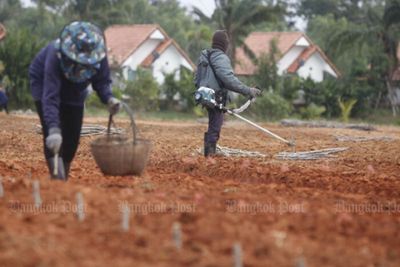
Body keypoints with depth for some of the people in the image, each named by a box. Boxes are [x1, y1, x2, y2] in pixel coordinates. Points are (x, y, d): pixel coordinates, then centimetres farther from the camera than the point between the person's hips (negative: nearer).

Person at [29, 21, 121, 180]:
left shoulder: (99, 55, -30)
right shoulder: (55, 55, -42)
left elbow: (102, 82, -17)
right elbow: (50, 97, -47)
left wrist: (109, 99, -40)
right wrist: (54, 129, -57)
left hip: (74, 90, 4)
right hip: (45, 82, -4)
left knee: (72, 137, 1)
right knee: (52, 136, -20)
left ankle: (63, 177, 18)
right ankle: (58, 177, -26)